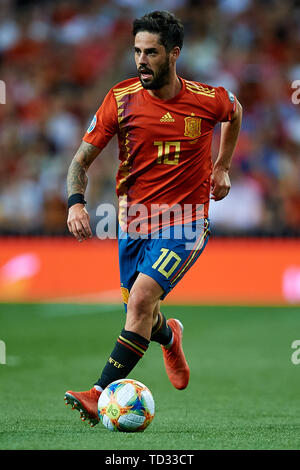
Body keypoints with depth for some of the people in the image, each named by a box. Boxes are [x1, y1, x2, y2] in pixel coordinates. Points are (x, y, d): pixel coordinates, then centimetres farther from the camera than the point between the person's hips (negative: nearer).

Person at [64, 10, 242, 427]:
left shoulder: (209, 100, -10)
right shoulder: (121, 99, -9)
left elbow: (235, 113, 17)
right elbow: (82, 159, -5)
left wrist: (222, 167, 17)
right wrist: (76, 201, -23)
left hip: (184, 222, -3)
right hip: (134, 219, 3)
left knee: (141, 298, -22)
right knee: (139, 310, 15)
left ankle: (100, 395, -23)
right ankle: (170, 336, 53)